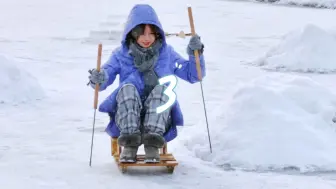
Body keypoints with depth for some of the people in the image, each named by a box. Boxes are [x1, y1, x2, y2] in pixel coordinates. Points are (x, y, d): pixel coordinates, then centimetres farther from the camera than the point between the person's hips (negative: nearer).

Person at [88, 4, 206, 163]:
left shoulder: (167, 53, 16)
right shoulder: (121, 54, 12)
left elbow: (193, 75, 16)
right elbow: (106, 75, -1)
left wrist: (196, 53, -2)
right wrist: (98, 79, -25)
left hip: (158, 117, 1)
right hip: (127, 117, 0)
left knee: (162, 88, -29)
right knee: (127, 88, -30)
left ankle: (152, 143, -45)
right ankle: (130, 144, -44)